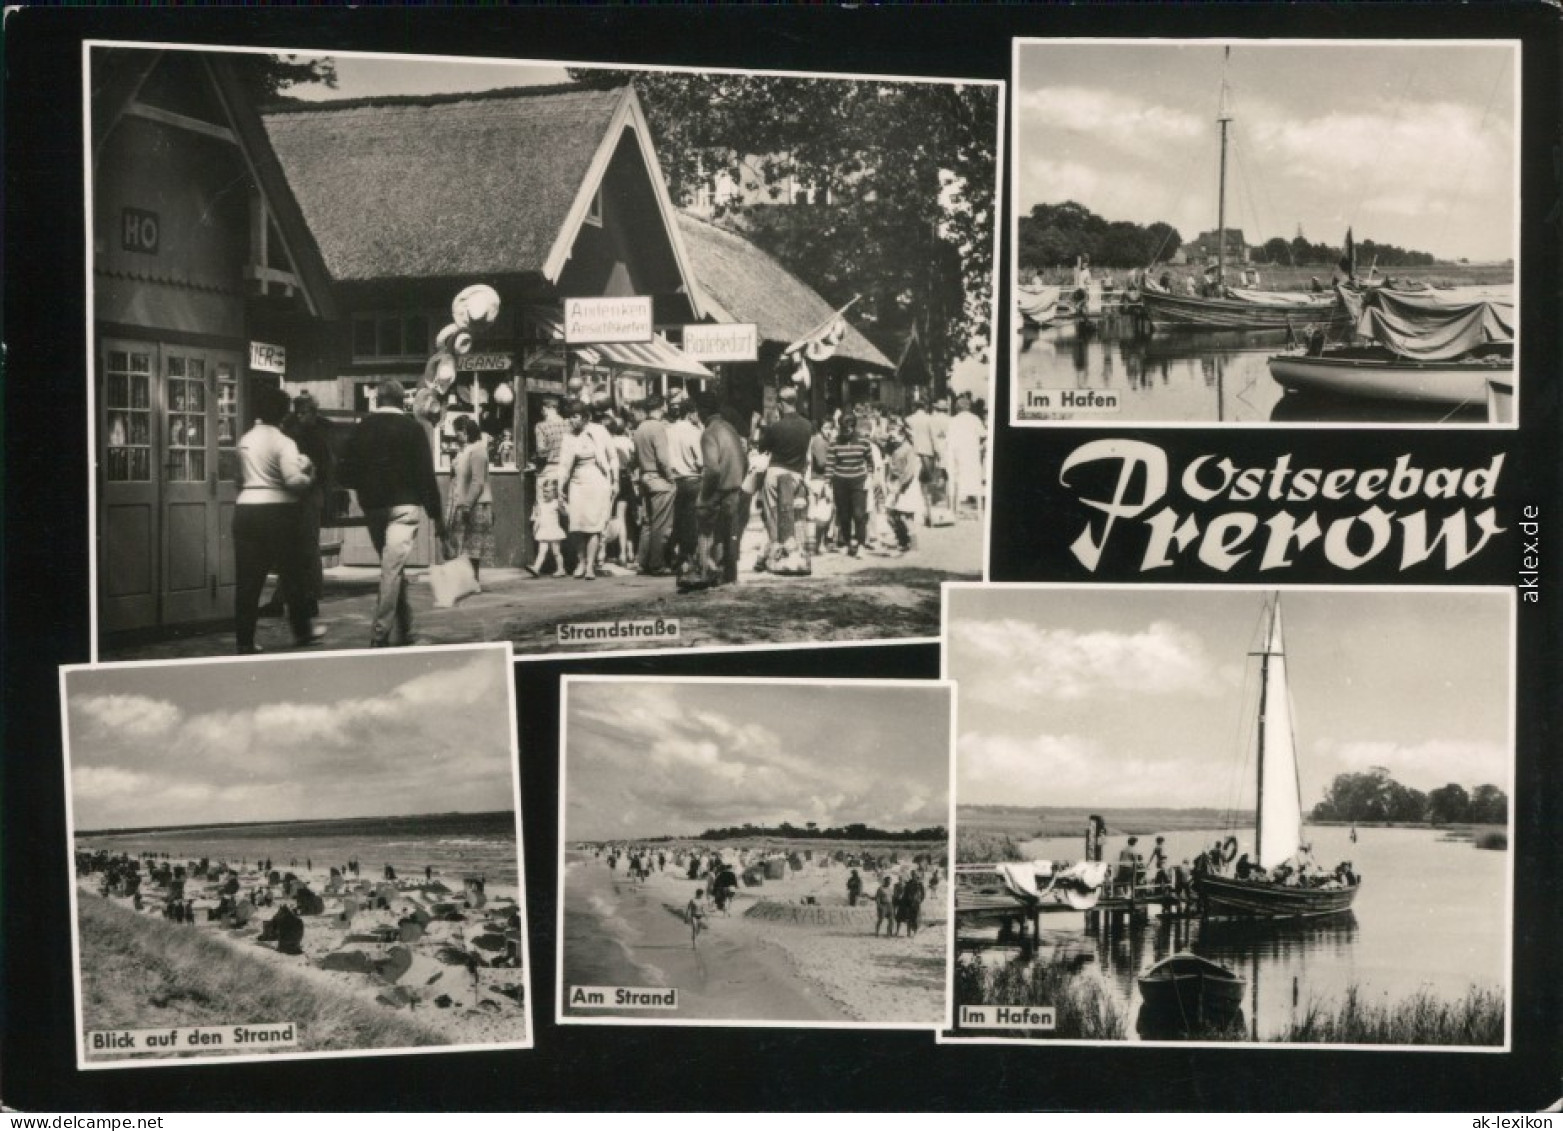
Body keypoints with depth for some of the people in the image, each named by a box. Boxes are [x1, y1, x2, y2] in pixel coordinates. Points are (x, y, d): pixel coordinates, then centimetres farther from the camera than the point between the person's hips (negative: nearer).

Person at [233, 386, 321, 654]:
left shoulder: (245, 440, 10)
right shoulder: (283, 442, -9)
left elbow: (243, 473, 14)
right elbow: (293, 480, -19)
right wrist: (309, 476, 3)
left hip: (246, 508, 5)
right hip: (277, 509, -5)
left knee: (247, 578, 4)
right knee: (291, 572, 11)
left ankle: (244, 639, 4)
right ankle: (302, 630, 24)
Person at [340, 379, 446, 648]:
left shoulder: (361, 429, 5)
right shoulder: (412, 428, -5)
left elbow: (348, 475, 5)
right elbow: (426, 475, -7)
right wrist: (437, 516, -2)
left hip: (372, 507, 4)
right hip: (404, 506, -4)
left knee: (394, 569, 16)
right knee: (393, 569, -7)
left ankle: (402, 631, 21)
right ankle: (381, 634, -14)